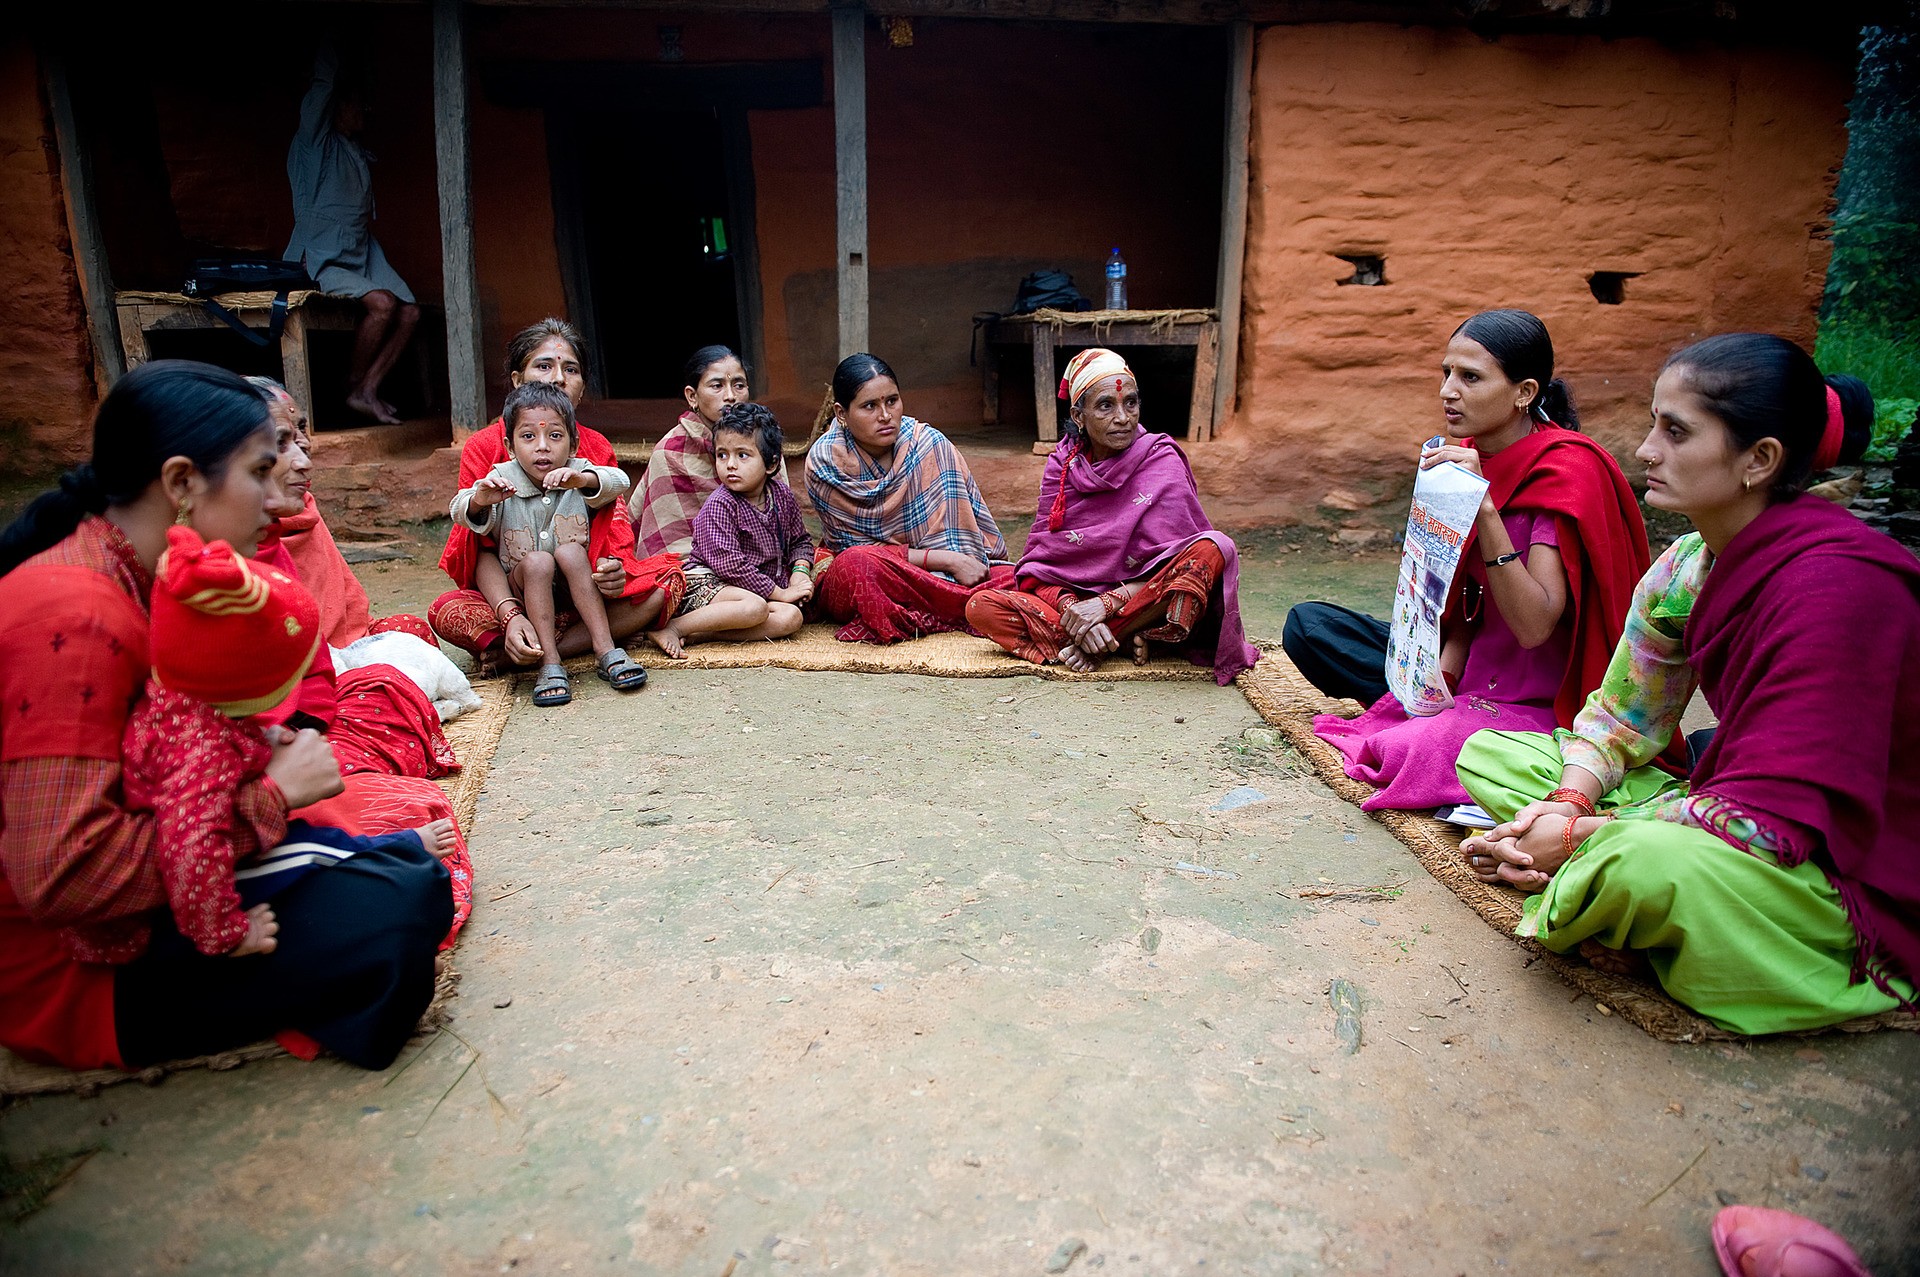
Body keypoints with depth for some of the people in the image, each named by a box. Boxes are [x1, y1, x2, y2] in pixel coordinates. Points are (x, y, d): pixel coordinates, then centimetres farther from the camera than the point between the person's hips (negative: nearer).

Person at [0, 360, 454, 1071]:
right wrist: (271, 794, -24)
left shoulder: (136, 585, 3)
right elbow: (62, 874, -33)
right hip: (73, 973, -9)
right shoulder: (75, 618, -27)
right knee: (402, 909, -23)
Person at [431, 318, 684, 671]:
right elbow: (483, 549, -13)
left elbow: (617, 537, -4)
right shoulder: (483, 447, -4)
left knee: (668, 577, -23)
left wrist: (614, 567, -31)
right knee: (447, 612, -31)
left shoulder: (598, 448, 4)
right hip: (512, 597, -2)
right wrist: (510, 615, -32)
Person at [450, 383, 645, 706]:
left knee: (569, 550, -28)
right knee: (537, 561, -29)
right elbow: (461, 513, -18)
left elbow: (619, 483, -23)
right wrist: (477, 501, -43)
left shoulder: (580, 474, -4)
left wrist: (584, 479, -44)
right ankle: (549, 662, -33)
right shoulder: (501, 480, -5)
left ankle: (606, 650, -32)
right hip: (523, 591, 0)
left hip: (576, 589, 0)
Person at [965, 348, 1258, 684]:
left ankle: (1097, 645, -23)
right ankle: (1124, 638, -24)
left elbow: (1173, 564, -13)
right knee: (981, 607, -21)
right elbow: (1040, 558, -3)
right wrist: (1069, 607, -24)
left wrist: (1107, 604, -24)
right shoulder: (1063, 464, 1)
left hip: (1143, 602, -2)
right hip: (1075, 597, 2)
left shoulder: (1161, 461, -6)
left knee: (1213, 547, -30)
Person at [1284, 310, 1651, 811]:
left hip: (1542, 700, -8)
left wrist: (1484, 505, -32)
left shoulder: (1565, 472, -19)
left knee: (1423, 748, -36)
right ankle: (1433, 710, -7)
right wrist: (1443, 674, -10)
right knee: (1308, 624, -3)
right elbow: (1462, 601, 9)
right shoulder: (1461, 458, 3)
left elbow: (1533, 627, -27)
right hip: (1472, 667, 8)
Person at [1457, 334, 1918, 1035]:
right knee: (1488, 755, 0)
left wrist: (1577, 836, -26)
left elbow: (1772, 818, -28)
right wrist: (1567, 803, -17)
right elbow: (1619, 717, 4)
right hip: (1730, 813, 8)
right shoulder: (1688, 566, -2)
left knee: (1645, 859, -40)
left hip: (1862, 890, -8)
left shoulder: (1838, 584, -26)